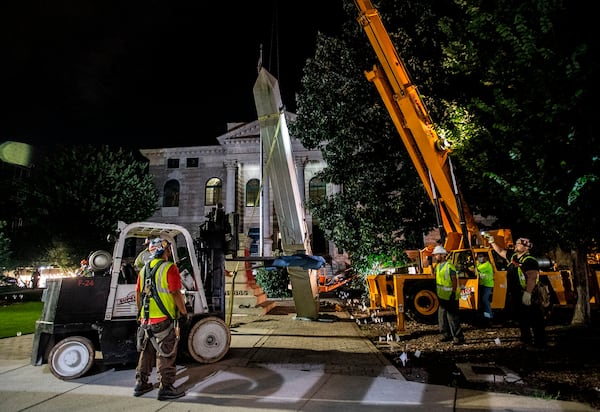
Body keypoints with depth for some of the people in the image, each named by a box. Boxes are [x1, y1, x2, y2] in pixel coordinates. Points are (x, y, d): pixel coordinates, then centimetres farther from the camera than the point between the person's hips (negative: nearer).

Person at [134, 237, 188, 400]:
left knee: (147, 351, 20)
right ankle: (165, 388, 9)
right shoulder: (169, 268, -14)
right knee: (166, 354, 2)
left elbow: (138, 294, 14)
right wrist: (184, 312, -8)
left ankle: (141, 384, 30)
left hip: (147, 319, 8)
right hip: (165, 319, -7)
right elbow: (176, 293, -18)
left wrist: (142, 313, 25)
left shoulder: (144, 269, 10)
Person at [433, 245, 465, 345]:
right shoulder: (438, 266, 11)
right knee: (442, 317, 14)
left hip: (450, 297, -9)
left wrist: (453, 293, -22)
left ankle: (459, 337, 1)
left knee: (452, 317, -6)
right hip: (442, 296, 9)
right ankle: (447, 335, 25)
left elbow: (454, 280, -19)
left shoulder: (449, 265, -16)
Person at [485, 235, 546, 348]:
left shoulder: (530, 261, -15)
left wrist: (528, 293, -32)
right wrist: (492, 242, 25)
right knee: (522, 318, 18)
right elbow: (500, 251, 27)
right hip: (516, 296, 9)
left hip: (528, 297, -9)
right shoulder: (513, 257, 11)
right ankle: (526, 339, 29)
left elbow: (532, 278, -25)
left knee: (535, 320, -1)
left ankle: (540, 342, 5)